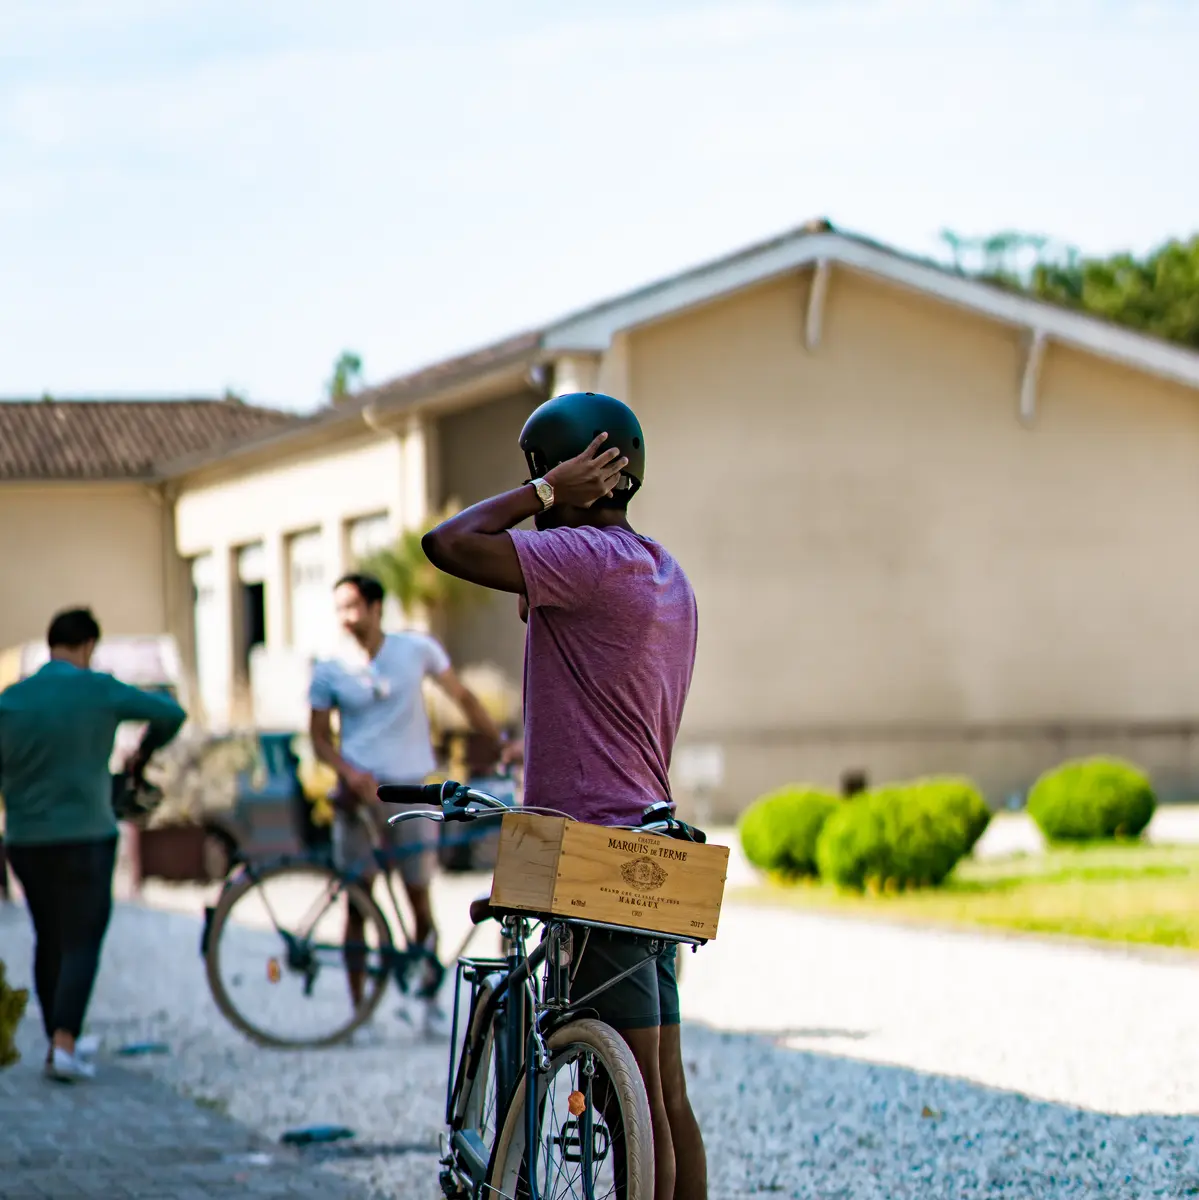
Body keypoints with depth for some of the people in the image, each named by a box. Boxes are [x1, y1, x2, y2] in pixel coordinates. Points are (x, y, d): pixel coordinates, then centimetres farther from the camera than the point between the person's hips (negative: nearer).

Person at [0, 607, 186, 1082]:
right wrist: (144, 751, 19)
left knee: (48, 940, 15)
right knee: (81, 941, 1)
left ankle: (58, 1042, 22)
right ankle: (64, 1045, -13)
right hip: (86, 835, -3)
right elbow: (171, 713, 2)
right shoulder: (100, 691, -7)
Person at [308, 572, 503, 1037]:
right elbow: (320, 737, 3)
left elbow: (461, 696, 9)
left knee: (420, 900, 1)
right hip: (360, 790, 0)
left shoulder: (417, 649, 1)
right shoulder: (329, 671, 1)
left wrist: (501, 742, 1)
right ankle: (359, 1010, 5)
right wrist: (351, 772, -15)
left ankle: (431, 999, 16)